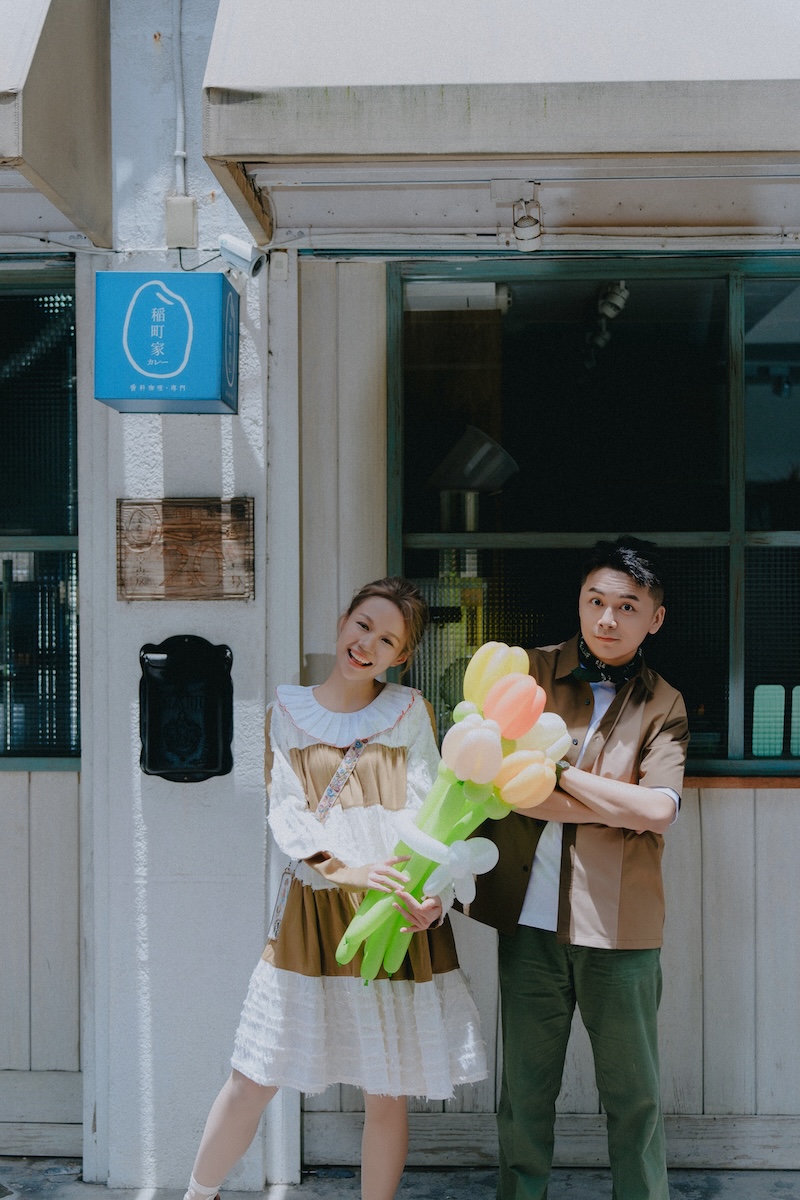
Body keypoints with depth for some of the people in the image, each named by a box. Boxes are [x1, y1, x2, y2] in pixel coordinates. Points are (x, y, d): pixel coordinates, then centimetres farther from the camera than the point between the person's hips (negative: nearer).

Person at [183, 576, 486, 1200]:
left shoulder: (411, 710, 8)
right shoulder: (287, 711, 7)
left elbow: (429, 806, -1)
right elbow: (284, 810, -4)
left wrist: (431, 891, -19)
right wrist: (345, 869, -21)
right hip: (315, 912, 0)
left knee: (388, 1091, 7)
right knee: (253, 1081, 5)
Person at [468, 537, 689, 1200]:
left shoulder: (664, 707, 5)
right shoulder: (527, 674, 3)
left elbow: (660, 810, -11)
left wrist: (557, 771, -9)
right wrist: (620, 804, -13)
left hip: (618, 924, 0)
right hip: (531, 920, 0)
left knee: (635, 1096, 11)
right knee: (525, 1092, 12)